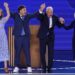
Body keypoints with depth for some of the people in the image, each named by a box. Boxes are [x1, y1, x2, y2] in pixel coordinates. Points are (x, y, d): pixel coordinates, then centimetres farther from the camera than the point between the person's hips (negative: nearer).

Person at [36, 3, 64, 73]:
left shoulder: (55, 17, -1)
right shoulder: (43, 16, -11)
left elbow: (59, 25, 5)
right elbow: (38, 17, -33)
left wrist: (61, 22, -18)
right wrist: (41, 10, -53)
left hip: (51, 37, 2)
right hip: (43, 36, -2)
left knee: (51, 53, 0)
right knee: (42, 53, 2)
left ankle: (49, 68, 10)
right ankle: (44, 68, 14)